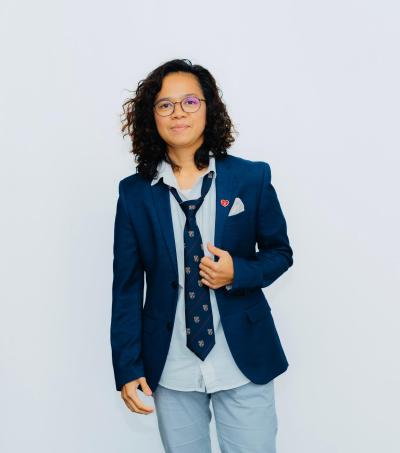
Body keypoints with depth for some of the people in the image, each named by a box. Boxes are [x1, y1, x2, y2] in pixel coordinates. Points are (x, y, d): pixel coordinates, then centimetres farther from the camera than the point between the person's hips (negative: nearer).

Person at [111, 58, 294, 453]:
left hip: (244, 363, 0)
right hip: (170, 371, 1)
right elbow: (127, 287, 0)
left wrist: (238, 272, -15)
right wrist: (128, 368, -3)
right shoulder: (135, 194, -2)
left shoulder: (251, 178, -4)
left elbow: (279, 252, 6)